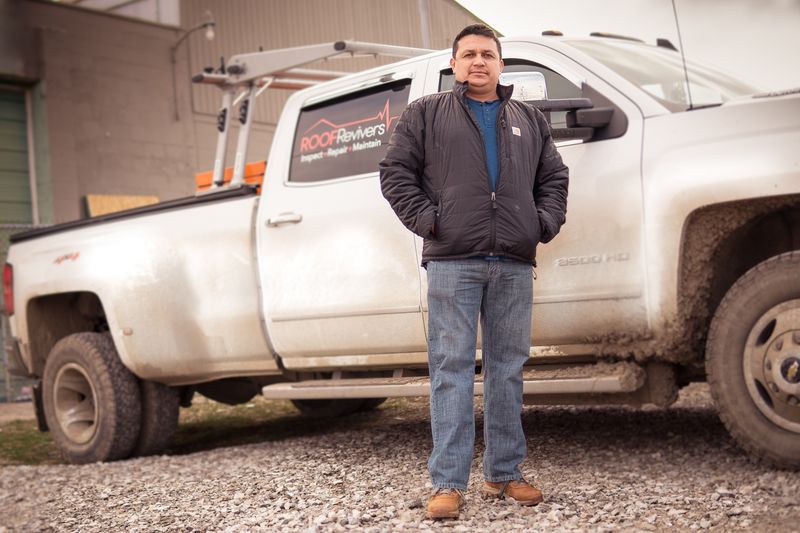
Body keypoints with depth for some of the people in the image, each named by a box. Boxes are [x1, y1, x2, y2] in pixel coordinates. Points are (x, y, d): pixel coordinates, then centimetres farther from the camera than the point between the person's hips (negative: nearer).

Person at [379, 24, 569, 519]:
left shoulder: (530, 121, 21)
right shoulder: (425, 114, 11)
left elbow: (554, 177, 22)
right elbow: (396, 172, 5)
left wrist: (546, 222, 6)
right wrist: (425, 219, -6)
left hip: (514, 265, 4)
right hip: (453, 262, -3)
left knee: (508, 369, 7)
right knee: (452, 368, -6)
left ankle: (504, 474, 17)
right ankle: (448, 483, -3)